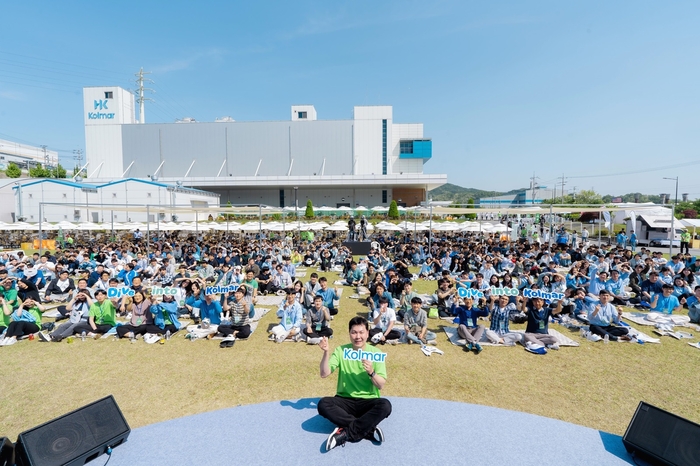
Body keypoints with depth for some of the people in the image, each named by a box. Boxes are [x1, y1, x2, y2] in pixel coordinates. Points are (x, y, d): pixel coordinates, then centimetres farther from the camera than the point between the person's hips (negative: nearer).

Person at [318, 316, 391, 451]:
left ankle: (345, 434, -22)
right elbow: (324, 374, -9)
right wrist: (326, 352, -23)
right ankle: (369, 429, -21)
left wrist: (371, 372, -26)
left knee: (385, 405, -32)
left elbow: (381, 385, -6)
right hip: (345, 400, 1)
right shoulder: (341, 350, -1)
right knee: (323, 404, -28)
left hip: (368, 401, -1)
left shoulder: (376, 353, -3)